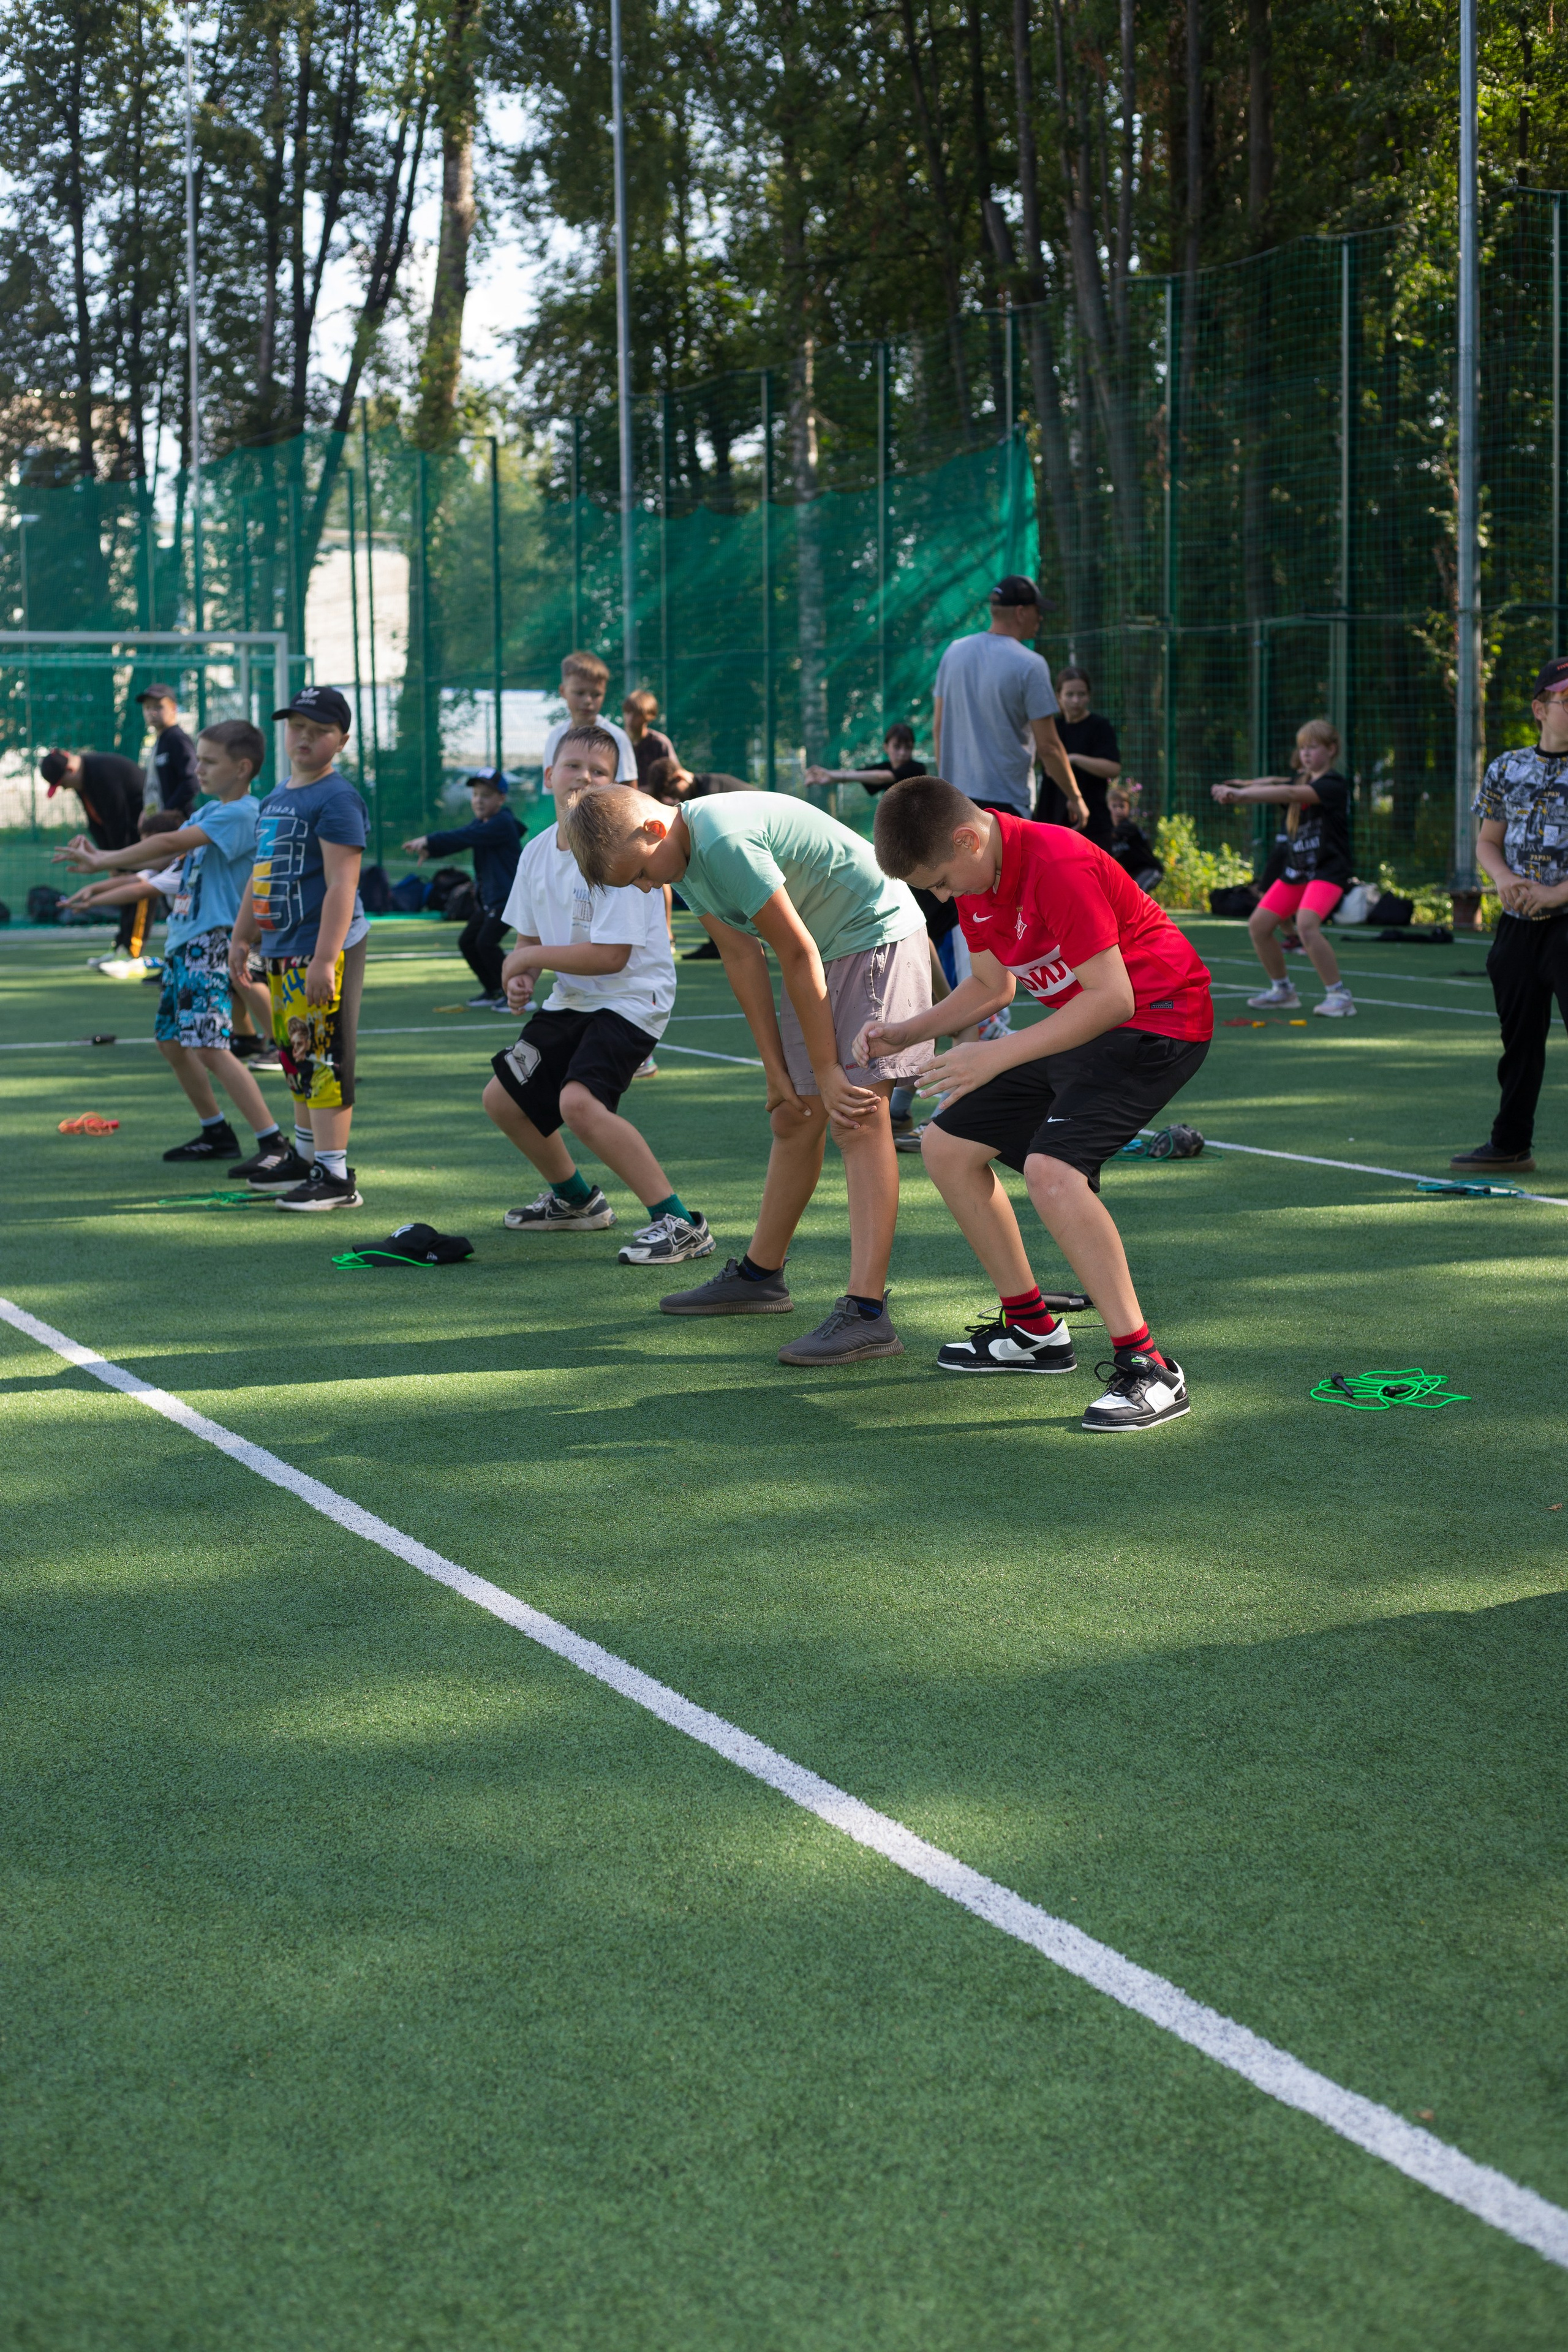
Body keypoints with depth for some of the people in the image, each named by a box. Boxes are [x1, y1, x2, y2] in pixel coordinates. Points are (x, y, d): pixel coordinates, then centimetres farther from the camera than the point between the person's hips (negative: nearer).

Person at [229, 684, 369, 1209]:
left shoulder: (337, 800, -13)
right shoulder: (275, 799, 16)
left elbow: (342, 884, -19)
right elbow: (260, 875, 26)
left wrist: (325, 959, -24)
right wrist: (242, 937, 22)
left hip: (324, 948, -9)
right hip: (281, 949, 9)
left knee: (323, 1057, -9)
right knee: (295, 1056, 18)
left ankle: (335, 1176, -7)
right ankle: (305, 1154, 32)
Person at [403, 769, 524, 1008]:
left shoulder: (502, 824, -17)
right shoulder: (480, 823, 12)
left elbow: (464, 837, -28)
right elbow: (457, 840, 1)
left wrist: (429, 841, -32)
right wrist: (429, 850, -18)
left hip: (507, 896, -10)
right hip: (488, 897, 10)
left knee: (486, 942, -18)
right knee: (467, 941, 10)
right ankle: (493, 991, 24)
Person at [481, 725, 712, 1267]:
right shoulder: (538, 851, 4)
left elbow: (611, 955, -25)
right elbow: (528, 937, 14)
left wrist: (531, 957, -15)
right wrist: (519, 974, -9)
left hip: (631, 998, -9)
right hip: (572, 1000, 9)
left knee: (579, 1100, -30)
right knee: (503, 1097, 15)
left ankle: (680, 1224, -24)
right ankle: (576, 1200, 39)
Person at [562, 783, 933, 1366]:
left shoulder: (727, 844, -29)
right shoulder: (683, 858, 1)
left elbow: (798, 955, -24)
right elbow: (743, 957, 4)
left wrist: (827, 1071, -18)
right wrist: (776, 1068, 1)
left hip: (877, 934, -9)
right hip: (826, 947, 9)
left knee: (857, 1114, -19)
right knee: (793, 1117, 15)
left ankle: (866, 1312, -27)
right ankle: (760, 1274, 31)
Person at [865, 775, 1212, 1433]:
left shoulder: (1058, 864, -27)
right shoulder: (972, 877, 2)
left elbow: (1111, 997, -30)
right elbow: (992, 984, 16)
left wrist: (999, 1056, -31)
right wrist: (911, 1031, 1)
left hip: (1157, 1019, -10)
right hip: (1079, 1026, 10)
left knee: (1052, 1169, -30)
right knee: (947, 1146, 9)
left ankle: (1148, 1371, -24)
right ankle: (1032, 1330, 22)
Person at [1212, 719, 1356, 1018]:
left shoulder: (1334, 784, -13)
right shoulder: (1299, 780, 13)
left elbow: (1290, 794, -27)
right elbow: (1266, 790, 3)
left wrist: (1240, 793, -33)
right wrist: (1233, 794, -18)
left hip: (1328, 870, -8)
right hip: (1296, 869, 8)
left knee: (1306, 924, -29)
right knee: (1259, 925, 3)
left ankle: (1339, 995, -19)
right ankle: (1283, 990, 20)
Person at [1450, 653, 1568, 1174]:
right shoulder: (1507, 769, 10)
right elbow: (1488, 841, 18)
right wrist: (1504, 879, -3)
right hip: (1517, 925, 5)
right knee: (1519, 1038, 13)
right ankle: (1511, 1145, 25)